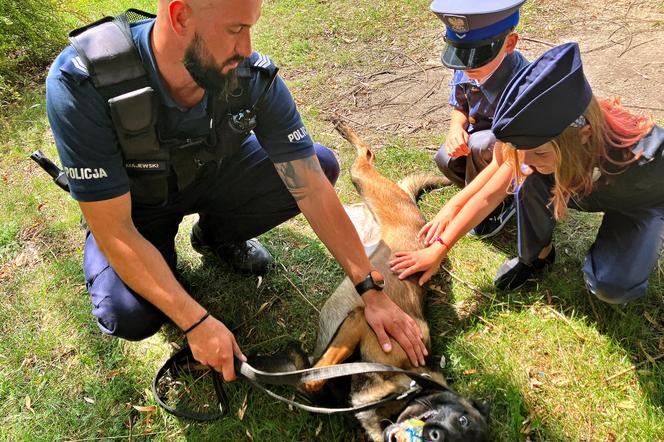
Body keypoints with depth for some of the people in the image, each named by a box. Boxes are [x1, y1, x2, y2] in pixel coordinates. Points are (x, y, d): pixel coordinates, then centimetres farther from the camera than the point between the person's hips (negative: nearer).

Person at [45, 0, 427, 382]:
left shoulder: (253, 75, -27)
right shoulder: (80, 82, -35)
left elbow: (313, 190, -23)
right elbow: (113, 232, -30)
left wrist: (372, 291, -22)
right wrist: (197, 323, -33)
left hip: (213, 177, 3)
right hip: (137, 207, -3)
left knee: (321, 166, -15)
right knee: (130, 316, -28)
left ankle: (217, 235, 10)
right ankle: (162, 257, 9)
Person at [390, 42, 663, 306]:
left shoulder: (642, 159, -44)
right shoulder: (541, 139, -32)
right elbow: (489, 195, -25)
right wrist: (439, 250, -25)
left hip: (640, 203, -3)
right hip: (585, 190, 3)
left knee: (611, 287, -27)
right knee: (529, 178, -30)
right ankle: (536, 255, -5)